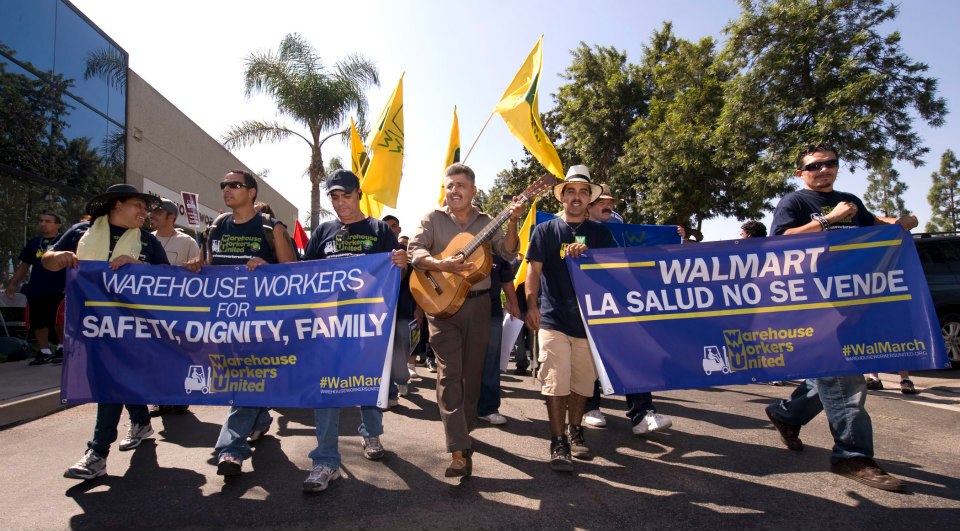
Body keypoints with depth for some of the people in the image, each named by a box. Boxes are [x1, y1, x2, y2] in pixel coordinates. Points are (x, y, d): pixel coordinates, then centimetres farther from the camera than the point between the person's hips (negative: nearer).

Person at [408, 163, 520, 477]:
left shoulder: (486, 222, 9)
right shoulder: (433, 218, 3)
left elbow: (508, 253, -2)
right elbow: (414, 251, -10)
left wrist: (512, 223, -16)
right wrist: (442, 265, -27)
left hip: (478, 303, 3)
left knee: (472, 373, 11)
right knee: (450, 374, -9)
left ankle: (463, 430, 32)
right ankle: (459, 451, -10)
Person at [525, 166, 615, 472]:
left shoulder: (600, 234, 11)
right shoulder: (545, 231, 5)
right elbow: (533, 270, 0)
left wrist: (587, 254, -11)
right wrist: (531, 305, -12)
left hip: (590, 319, 3)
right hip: (553, 320, -2)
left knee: (582, 383, 11)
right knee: (556, 384, -4)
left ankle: (575, 431, 31)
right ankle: (558, 443, 6)